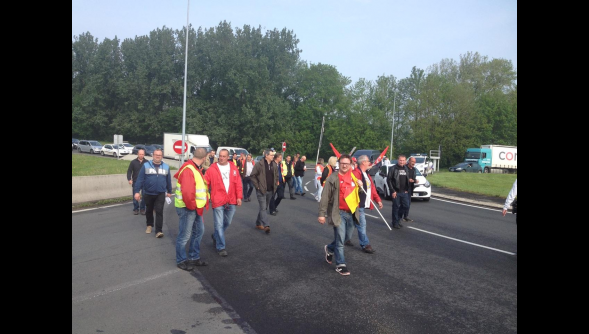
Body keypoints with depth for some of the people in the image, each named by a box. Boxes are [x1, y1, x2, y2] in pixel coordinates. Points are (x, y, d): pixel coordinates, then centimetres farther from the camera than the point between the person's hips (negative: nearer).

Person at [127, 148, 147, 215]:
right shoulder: (133, 162, 0)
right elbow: (129, 171, 1)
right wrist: (129, 179, -12)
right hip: (135, 182, 0)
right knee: (135, 196, 5)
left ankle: (142, 209, 15)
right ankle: (136, 209, 15)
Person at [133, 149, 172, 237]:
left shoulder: (166, 167, 4)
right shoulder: (146, 165, -4)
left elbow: (168, 180, 12)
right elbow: (140, 179, -6)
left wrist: (169, 191, 17)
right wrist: (137, 191, -12)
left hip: (160, 194, 0)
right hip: (148, 193, 0)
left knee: (159, 212, -9)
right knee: (149, 211, 17)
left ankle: (158, 231, -8)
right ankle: (149, 225, 38)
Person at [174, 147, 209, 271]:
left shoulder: (195, 168, 11)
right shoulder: (188, 170, -22)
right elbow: (187, 192, -30)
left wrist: (197, 205, 11)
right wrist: (192, 206, -18)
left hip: (195, 207, 10)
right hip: (187, 208, -10)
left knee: (199, 231, 18)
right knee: (185, 235, 1)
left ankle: (194, 258, 30)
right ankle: (181, 261, 16)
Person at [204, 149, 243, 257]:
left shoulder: (233, 168, 5)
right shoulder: (212, 169, -4)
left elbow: (238, 183, 5)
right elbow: (206, 183, -5)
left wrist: (239, 196, -1)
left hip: (231, 201, 4)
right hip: (218, 201, -4)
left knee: (227, 223, 18)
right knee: (219, 225, 0)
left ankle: (216, 236, 43)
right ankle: (221, 247, 10)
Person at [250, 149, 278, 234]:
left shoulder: (273, 165, 8)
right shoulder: (259, 164, -11)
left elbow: (276, 176, 21)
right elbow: (252, 175, -10)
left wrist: (275, 185, 10)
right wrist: (257, 186, -11)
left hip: (270, 190, 7)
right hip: (261, 190, -7)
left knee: (265, 208, 14)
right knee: (263, 208, -9)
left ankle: (258, 223, 27)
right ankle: (266, 226, -12)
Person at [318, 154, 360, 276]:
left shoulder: (353, 178, 8)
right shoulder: (333, 178, -10)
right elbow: (325, 197, -10)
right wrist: (322, 214, -13)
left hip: (351, 212, 6)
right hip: (338, 213, -6)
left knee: (347, 237, 17)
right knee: (340, 239, -4)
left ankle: (330, 249, 42)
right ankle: (340, 265, 10)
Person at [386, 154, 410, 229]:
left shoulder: (406, 169, 11)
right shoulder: (393, 169, -8)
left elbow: (407, 179, 18)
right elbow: (388, 180, -10)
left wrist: (407, 189, 9)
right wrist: (393, 191, -13)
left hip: (404, 192, 6)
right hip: (396, 192, -6)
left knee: (406, 205, 6)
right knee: (396, 207, 1)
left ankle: (398, 218, 26)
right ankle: (395, 222, 12)